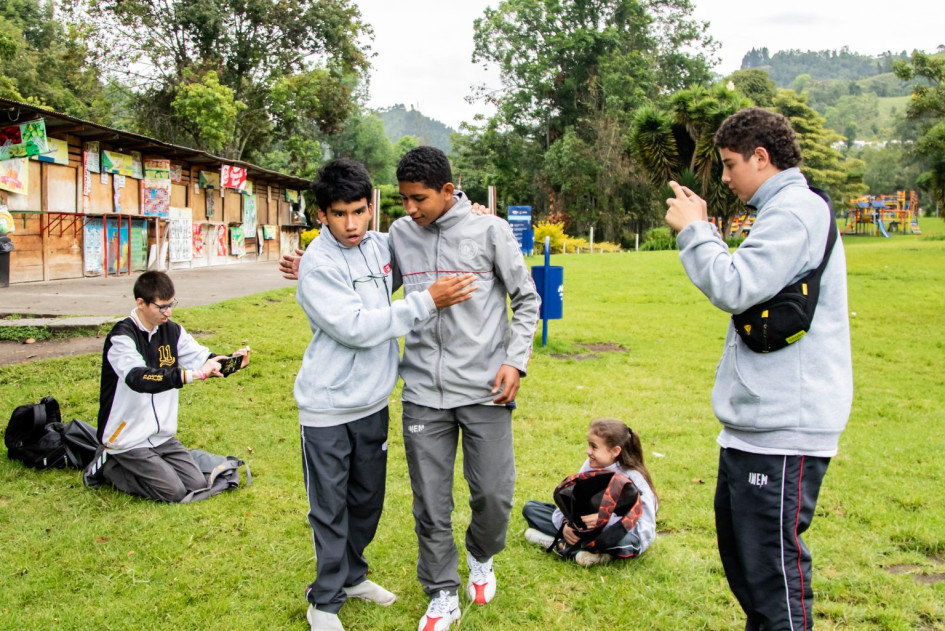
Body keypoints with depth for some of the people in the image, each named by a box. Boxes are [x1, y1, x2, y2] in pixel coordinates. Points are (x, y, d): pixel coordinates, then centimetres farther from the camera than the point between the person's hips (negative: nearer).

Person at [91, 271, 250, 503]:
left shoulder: (171, 331, 1)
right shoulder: (121, 338, -20)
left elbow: (202, 358, -1)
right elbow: (138, 378, -37)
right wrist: (191, 375, -48)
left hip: (162, 436, 7)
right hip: (128, 440, -7)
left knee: (197, 484, 2)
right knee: (174, 492, -12)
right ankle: (109, 467, 7)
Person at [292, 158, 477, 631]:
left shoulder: (381, 245, 1)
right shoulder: (317, 264, -17)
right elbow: (356, 328, -24)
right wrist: (428, 302, -25)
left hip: (373, 402, 6)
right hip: (328, 409, -6)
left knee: (368, 499, 19)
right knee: (330, 509, 5)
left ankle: (352, 575, 40)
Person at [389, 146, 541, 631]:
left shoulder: (489, 230, -4)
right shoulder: (399, 234, 5)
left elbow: (526, 300, 3)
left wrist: (515, 360, -8)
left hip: (484, 389, -2)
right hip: (423, 391, 2)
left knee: (494, 492, 2)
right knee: (430, 502, 7)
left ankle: (481, 557, 36)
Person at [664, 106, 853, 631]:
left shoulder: (794, 209, -14)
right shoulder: (782, 210, 18)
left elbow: (735, 289, -21)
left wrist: (693, 230, -12)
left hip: (782, 428, -11)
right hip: (754, 420, 11)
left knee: (771, 559, -6)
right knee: (737, 541, 21)